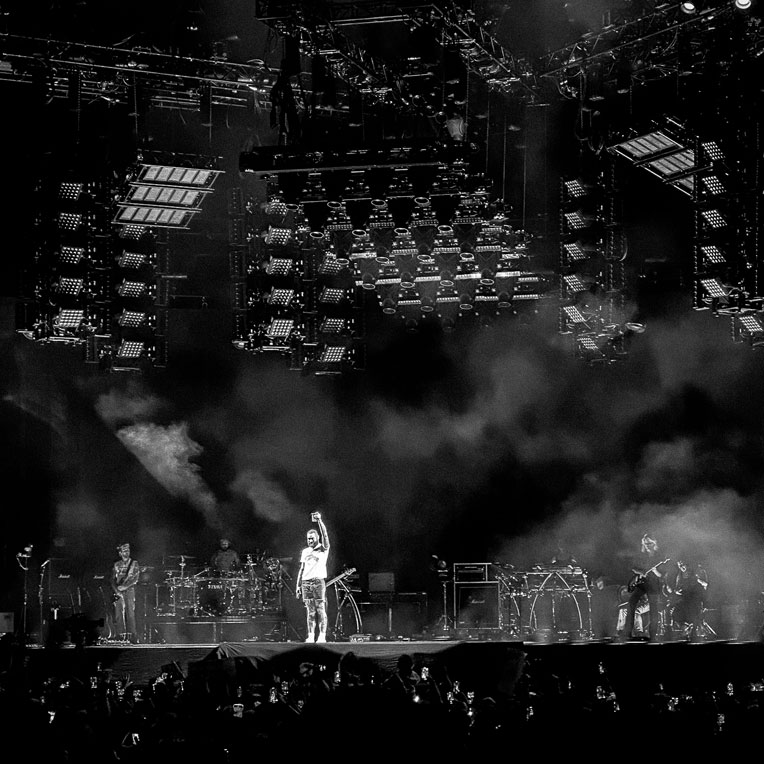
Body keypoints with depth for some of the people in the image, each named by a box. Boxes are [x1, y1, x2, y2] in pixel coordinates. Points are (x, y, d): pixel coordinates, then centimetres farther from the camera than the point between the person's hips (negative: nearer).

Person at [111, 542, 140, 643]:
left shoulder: (134, 563, 7)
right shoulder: (116, 565, 14)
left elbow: (135, 579, -2)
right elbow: (113, 580, 9)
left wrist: (124, 587, -9)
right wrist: (116, 591, -6)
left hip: (129, 590, -2)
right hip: (118, 592, 3)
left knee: (130, 614, -11)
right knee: (118, 615, -5)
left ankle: (132, 637, -12)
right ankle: (122, 637, -3)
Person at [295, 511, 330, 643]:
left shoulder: (323, 549, 4)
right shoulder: (305, 551, 18)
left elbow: (325, 535, -14)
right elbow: (301, 569, 18)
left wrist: (319, 521, -23)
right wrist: (297, 585, 12)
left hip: (318, 581, -4)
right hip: (306, 582, 4)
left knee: (320, 610, -6)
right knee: (310, 611, 3)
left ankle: (322, 636, -6)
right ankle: (311, 636, 3)